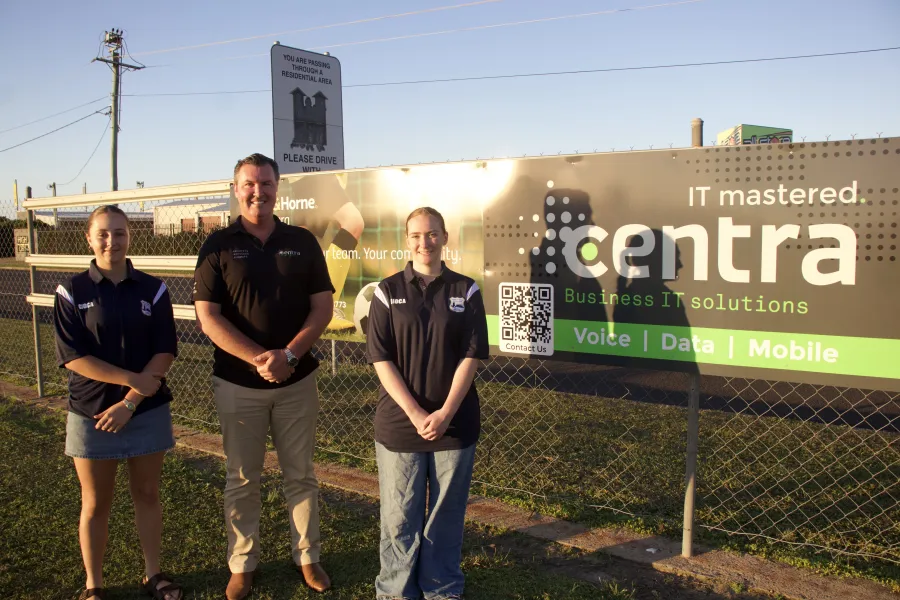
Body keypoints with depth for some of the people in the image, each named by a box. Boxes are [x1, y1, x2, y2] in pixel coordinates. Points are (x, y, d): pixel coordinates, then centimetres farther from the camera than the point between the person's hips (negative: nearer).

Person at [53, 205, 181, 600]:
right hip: (91, 413, -1)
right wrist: (133, 379, -18)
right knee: (96, 504, 10)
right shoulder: (72, 291, -5)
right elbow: (72, 357, -11)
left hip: (148, 411, 1)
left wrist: (130, 402, -15)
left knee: (147, 494, 13)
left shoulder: (152, 289, -1)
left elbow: (165, 352, -6)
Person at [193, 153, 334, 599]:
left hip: (297, 380, 1)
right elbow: (208, 317, -8)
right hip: (237, 383, -1)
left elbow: (322, 308, -1)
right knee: (242, 479, 11)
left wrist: (288, 355, -16)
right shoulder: (219, 245, -1)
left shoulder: (302, 242, 3)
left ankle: (307, 556, 27)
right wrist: (258, 358, -19)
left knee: (301, 474, 11)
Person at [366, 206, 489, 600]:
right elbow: (381, 359, -5)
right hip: (399, 423, 0)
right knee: (399, 518, 7)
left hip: (455, 423, 1)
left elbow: (471, 356, -3)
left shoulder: (466, 291, 2)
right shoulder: (388, 291, 0)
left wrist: (446, 413, -13)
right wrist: (415, 414, -13)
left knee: (447, 516, 11)